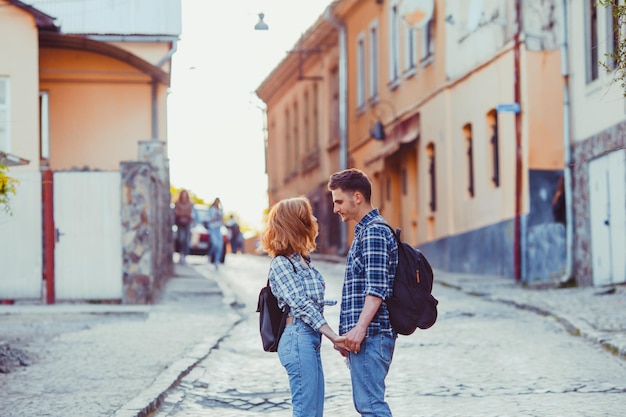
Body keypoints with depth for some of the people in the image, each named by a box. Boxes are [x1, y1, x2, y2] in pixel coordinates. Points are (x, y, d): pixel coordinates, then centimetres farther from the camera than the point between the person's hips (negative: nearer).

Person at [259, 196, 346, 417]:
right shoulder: (281, 264, -9)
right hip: (298, 338, -9)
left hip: (311, 339, 9)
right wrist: (333, 336, -19)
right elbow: (301, 305, -15)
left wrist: (335, 338, 8)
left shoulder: (303, 260, 17)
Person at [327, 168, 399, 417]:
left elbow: (377, 288, -21)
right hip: (362, 335, 11)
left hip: (371, 334, -11)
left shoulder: (374, 231, -11)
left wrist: (360, 328, -28)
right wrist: (348, 334, 23)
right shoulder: (364, 231, 21)